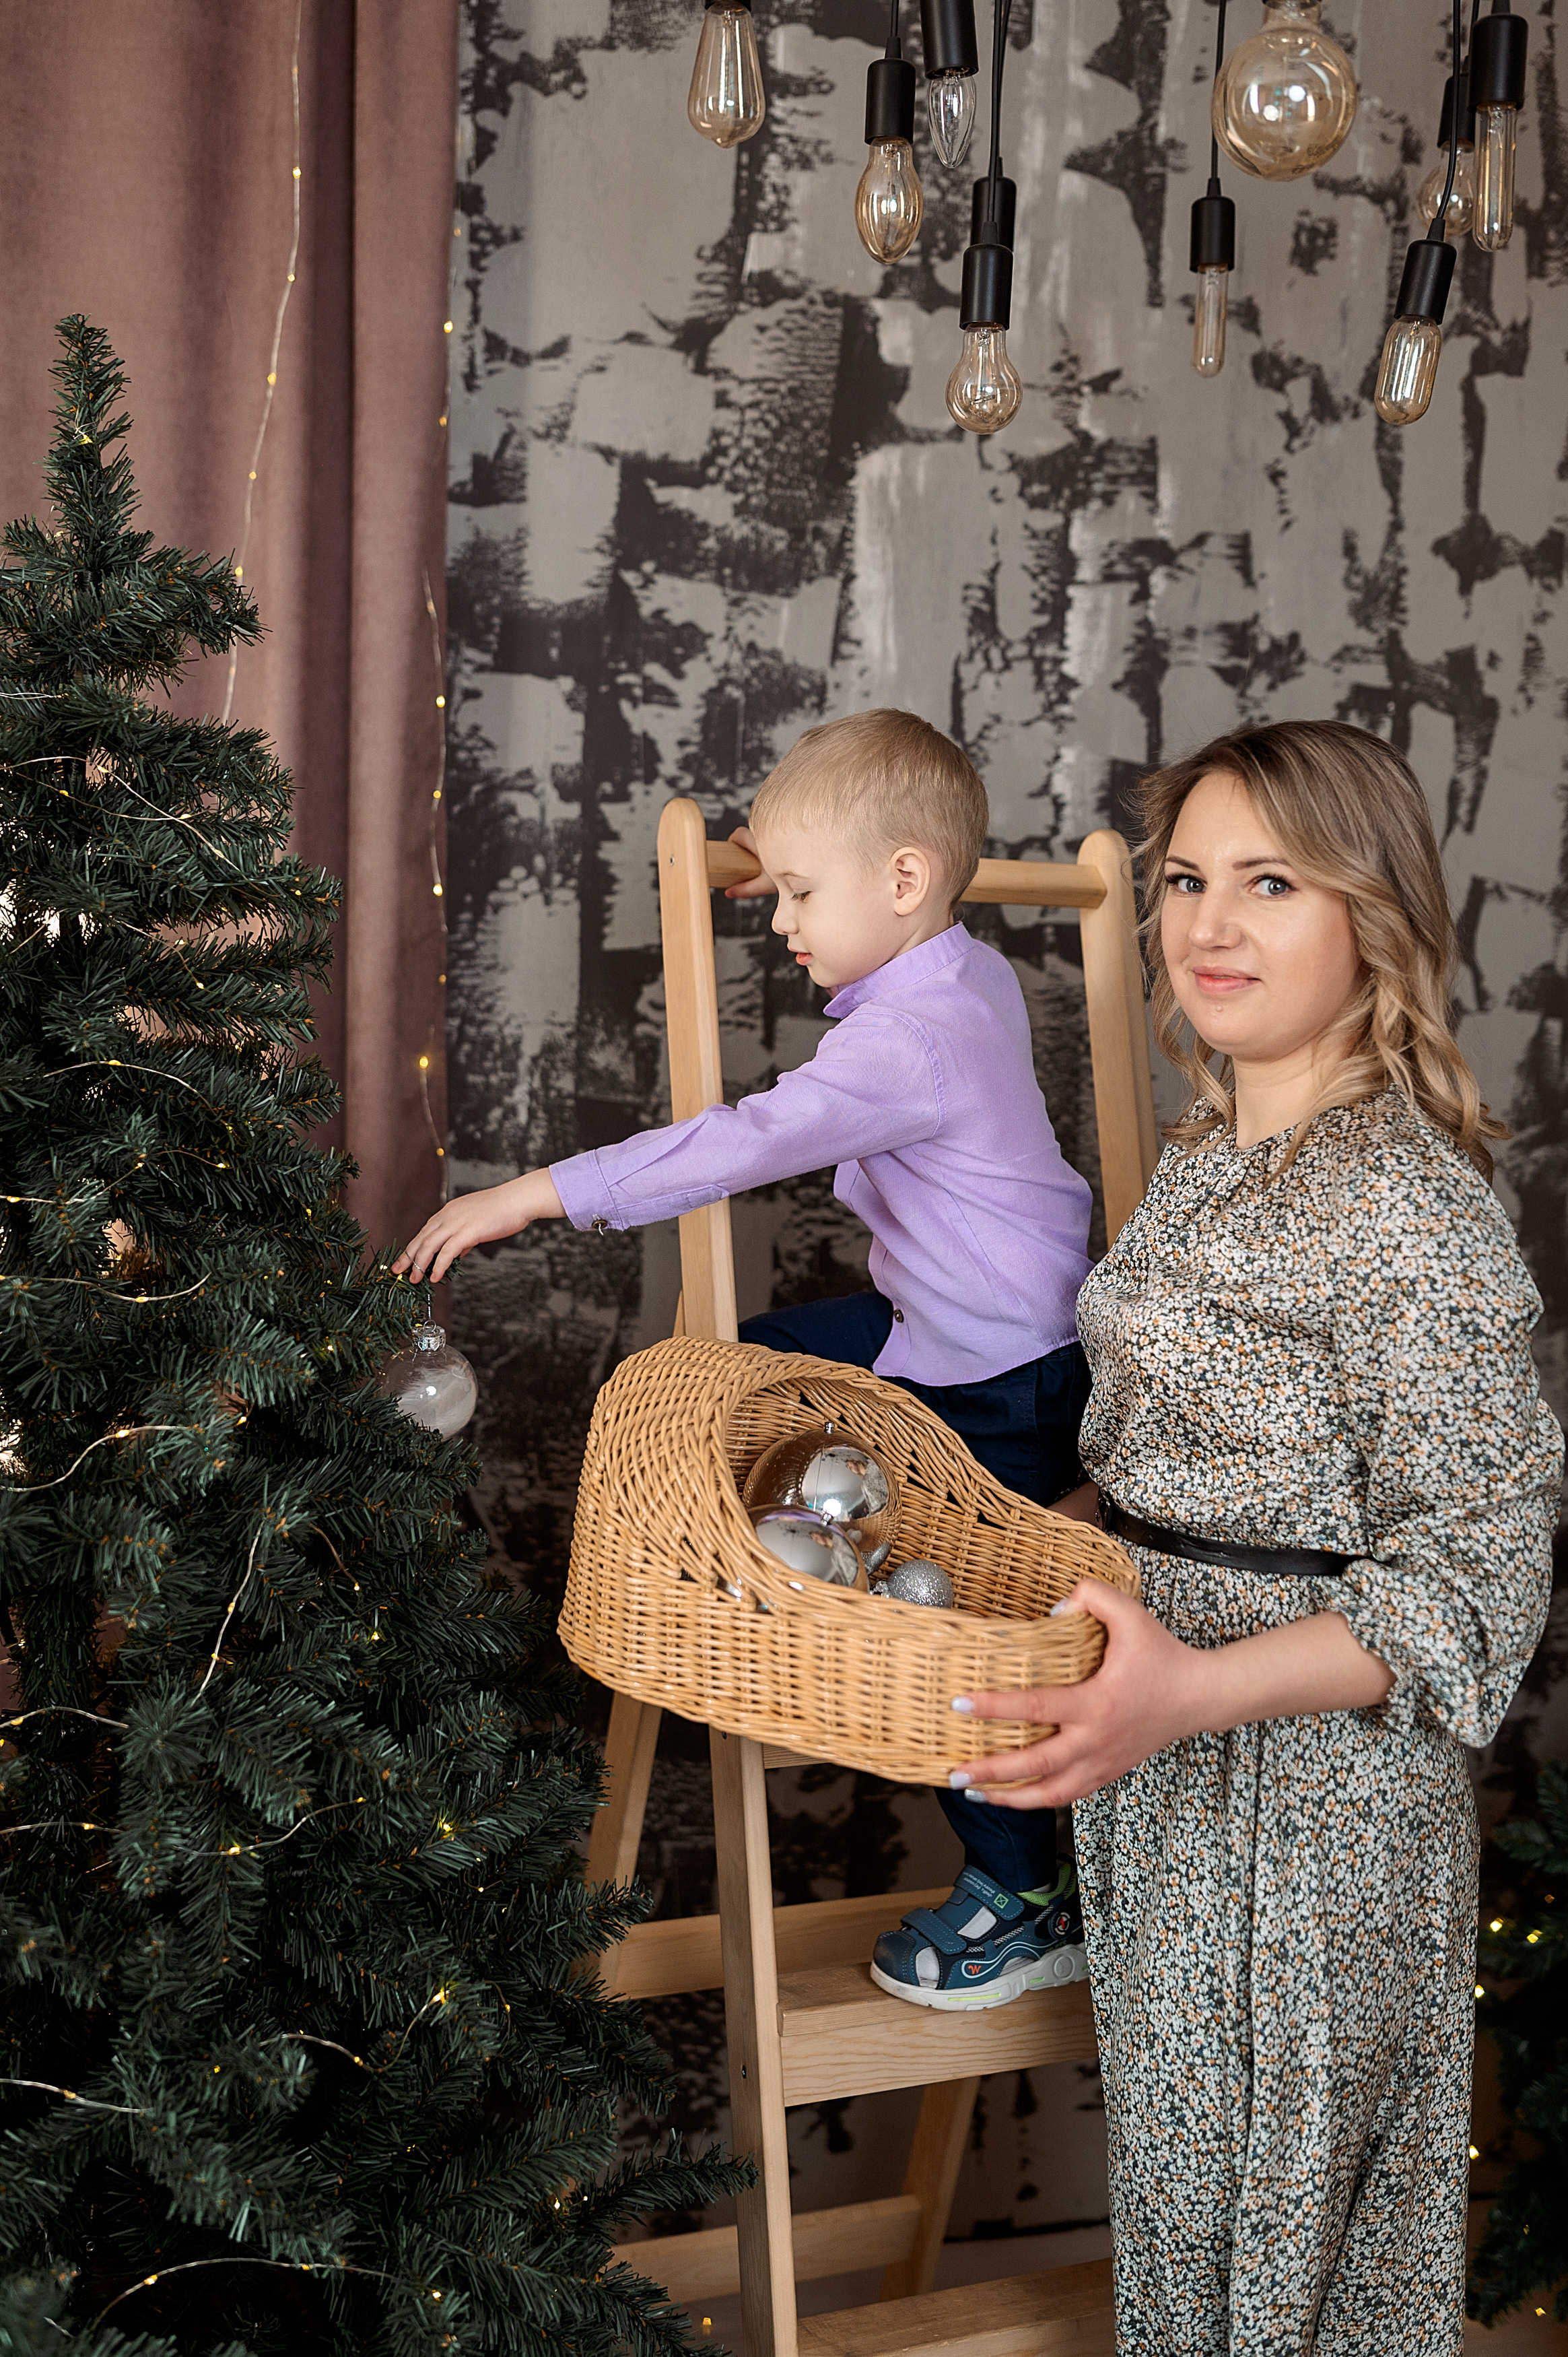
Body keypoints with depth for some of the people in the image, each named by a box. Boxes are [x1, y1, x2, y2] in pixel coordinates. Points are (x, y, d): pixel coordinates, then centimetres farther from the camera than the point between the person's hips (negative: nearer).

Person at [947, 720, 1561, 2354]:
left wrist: (1193, 1690, -31)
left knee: (1278, 2193, 7)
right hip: (1169, 1768, 8)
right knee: (1173, 2156, 22)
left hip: (1309, 1776, -8)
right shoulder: (1209, 1156, 6)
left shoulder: (1407, 1204, -21)